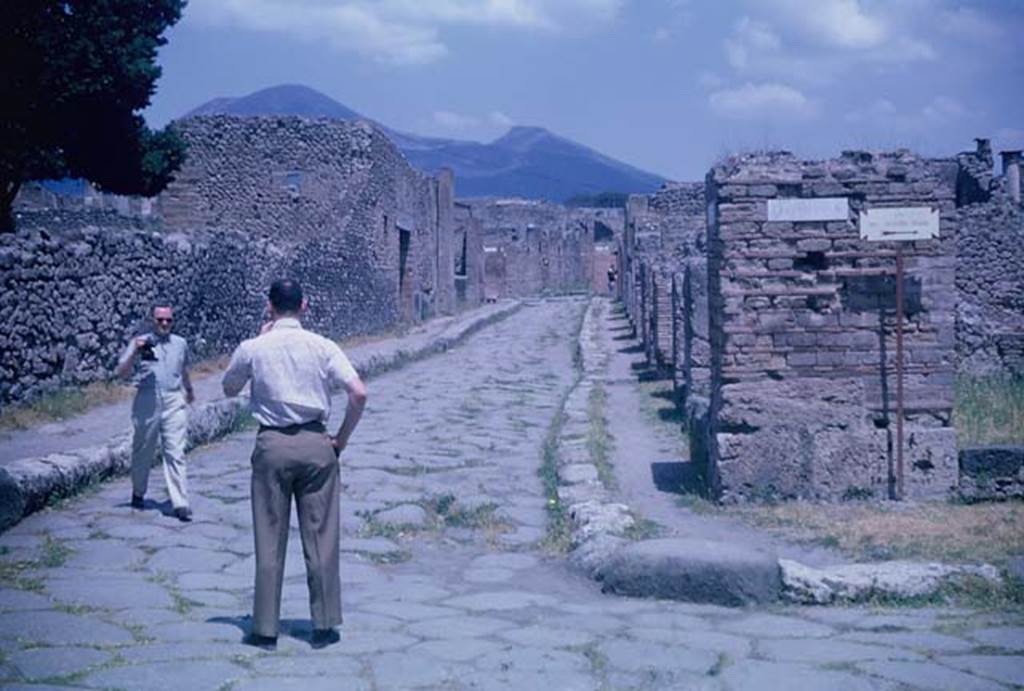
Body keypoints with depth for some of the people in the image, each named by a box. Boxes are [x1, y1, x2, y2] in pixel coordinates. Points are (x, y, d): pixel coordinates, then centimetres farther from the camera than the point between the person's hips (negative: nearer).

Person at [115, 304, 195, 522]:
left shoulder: (181, 344, 12)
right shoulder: (140, 342, 4)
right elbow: (121, 373, -2)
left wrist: (189, 390, 45)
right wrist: (135, 352, -15)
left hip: (174, 401, 1)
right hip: (147, 401, -1)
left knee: (175, 453, -7)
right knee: (143, 451, 11)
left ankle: (181, 504, -11)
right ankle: (138, 493, 32)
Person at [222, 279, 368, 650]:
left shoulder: (252, 348, -3)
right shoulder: (323, 347, -3)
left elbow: (229, 388, 14)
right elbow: (358, 393, -11)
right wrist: (341, 439, 1)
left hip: (271, 445, 0)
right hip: (315, 444, 0)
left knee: (269, 540, 7)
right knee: (320, 539, 8)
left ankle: (265, 629, 11)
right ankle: (324, 625, 13)